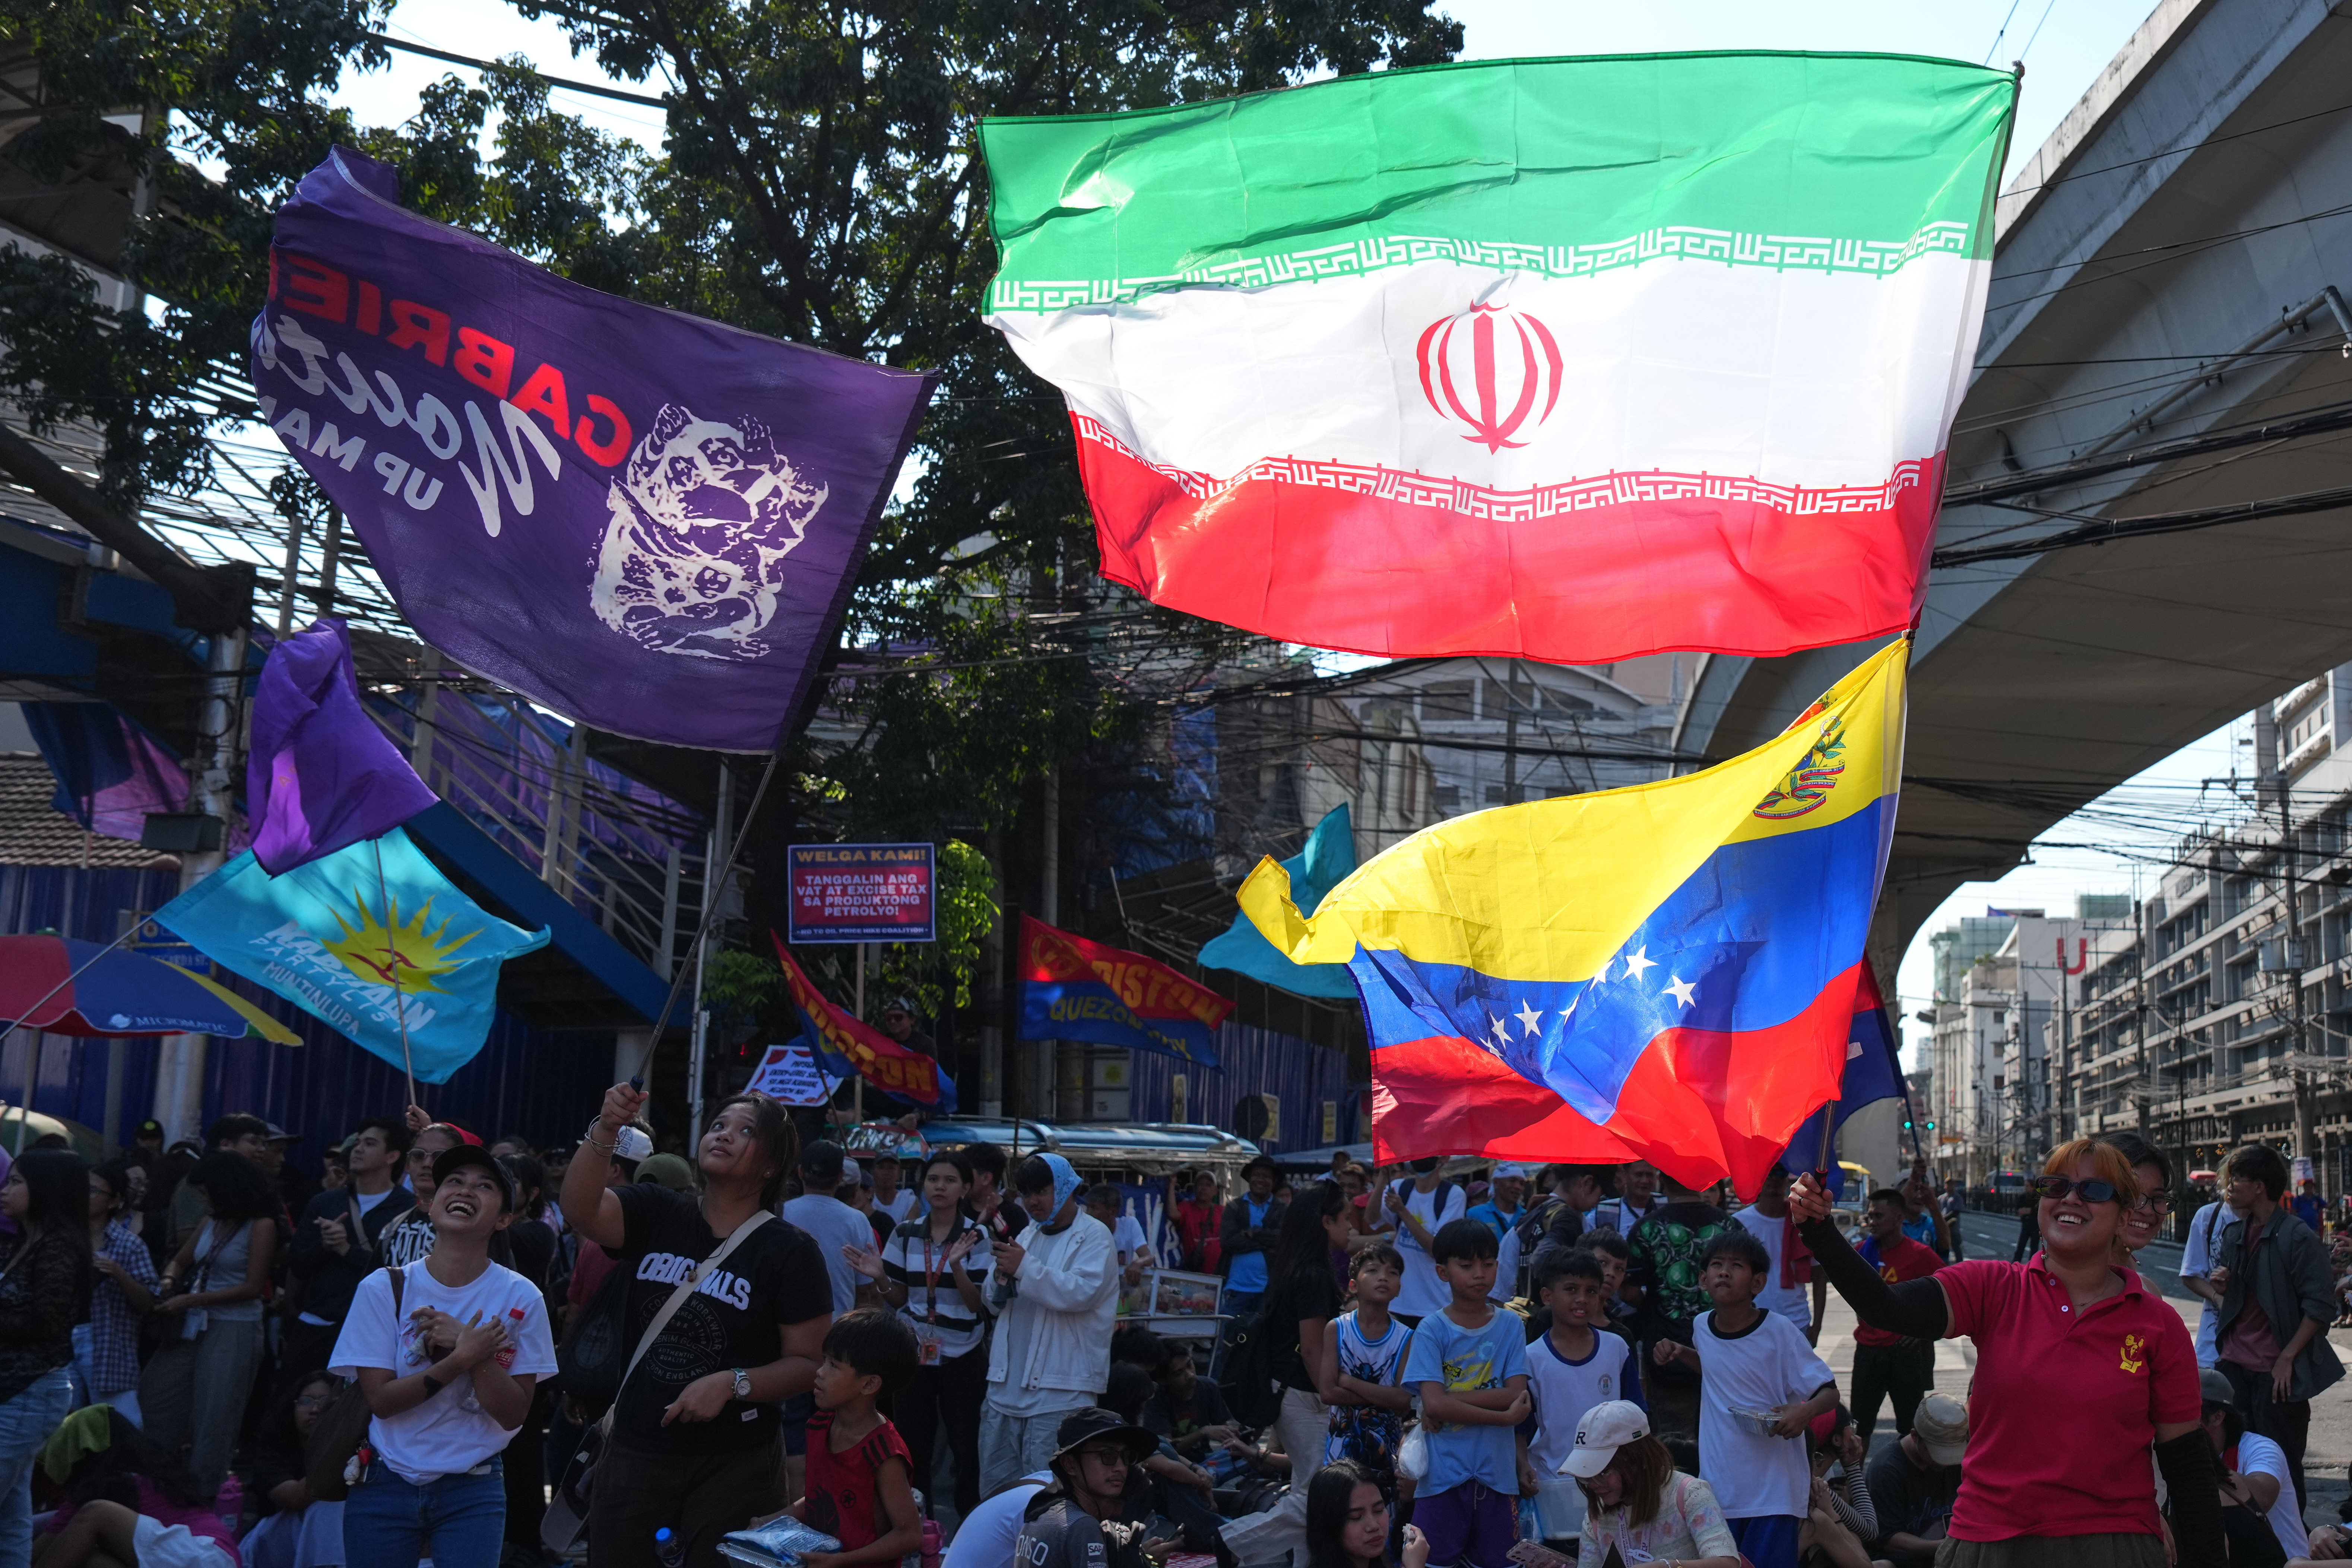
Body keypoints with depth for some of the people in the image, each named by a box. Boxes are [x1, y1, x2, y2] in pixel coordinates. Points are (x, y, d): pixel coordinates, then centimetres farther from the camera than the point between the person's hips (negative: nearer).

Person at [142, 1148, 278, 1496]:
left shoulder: (261, 1226, -10)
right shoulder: (213, 1222, 11)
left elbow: (253, 1287, -14)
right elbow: (181, 1261, 20)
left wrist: (189, 1301, -15)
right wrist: (169, 1280, -5)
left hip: (235, 1329, -7)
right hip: (193, 1326, 7)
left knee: (213, 1417, 0)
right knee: (155, 1399, 7)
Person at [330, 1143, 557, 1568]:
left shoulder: (521, 1298, -6)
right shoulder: (382, 1289, -5)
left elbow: (513, 1414, -8)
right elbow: (381, 1399, -10)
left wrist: (475, 1352, -22)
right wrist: (462, 1357, -21)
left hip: (473, 1491, 0)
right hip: (385, 1485, 1)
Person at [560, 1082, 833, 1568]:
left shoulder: (790, 1251, -6)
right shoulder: (657, 1214, 3)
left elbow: (809, 1363, -7)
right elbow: (580, 1210, -15)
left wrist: (732, 1383, -21)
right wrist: (606, 1130, -29)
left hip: (734, 1464, -3)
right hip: (635, 1452, 3)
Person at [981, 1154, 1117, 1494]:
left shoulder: (1094, 1237, -3)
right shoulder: (1028, 1235, 20)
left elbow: (1082, 1293, -20)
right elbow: (994, 1300, 21)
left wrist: (1025, 1269, -20)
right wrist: (1000, 1279, -2)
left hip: (1059, 1392, -7)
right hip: (1007, 1385, 8)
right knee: (993, 1487, 10)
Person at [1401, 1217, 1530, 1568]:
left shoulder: (1510, 1326, 3)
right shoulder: (1432, 1329, -4)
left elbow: (1516, 1394, -7)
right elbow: (1433, 1403, -13)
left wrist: (1452, 1399, -15)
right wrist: (1505, 1416, -14)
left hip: (1497, 1473, 2)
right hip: (1443, 1474, -2)